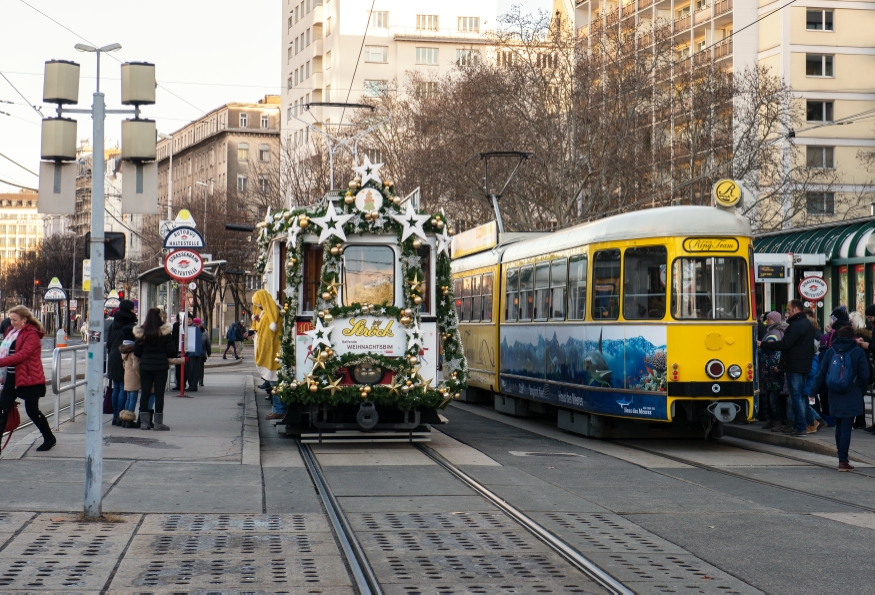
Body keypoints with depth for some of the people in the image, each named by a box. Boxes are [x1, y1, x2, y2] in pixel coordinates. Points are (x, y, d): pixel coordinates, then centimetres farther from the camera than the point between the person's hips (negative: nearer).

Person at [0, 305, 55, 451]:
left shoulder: (32, 334, -12)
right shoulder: (12, 331, 14)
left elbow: (23, 354, -25)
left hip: (28, 379, -8)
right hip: (12, 378, 8)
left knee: (32, 411, 0)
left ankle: (49, 439, 21)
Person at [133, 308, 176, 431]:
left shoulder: (141, 332, -2)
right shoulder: (165, 332, -8)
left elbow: (136, 352, 2)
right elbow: (171, 351, -6)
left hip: (145, 366, 2)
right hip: (161, 366, -2)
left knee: (145, 394, 7)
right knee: (159, 394, 1)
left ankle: (144, 422, 7)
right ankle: (158, 422, 1)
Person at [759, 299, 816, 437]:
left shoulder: (796, 326, -17)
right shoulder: (808, 324, 15)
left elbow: (785, 344, -24)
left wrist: (763, 344, -19)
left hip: (794, 367, -10)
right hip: (805, 366, 10)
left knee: (796, 396, -7)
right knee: (801, 395, 15)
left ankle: (801, 428, -8)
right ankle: (801, 425, 18)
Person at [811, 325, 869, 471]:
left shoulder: (830, 351, 1)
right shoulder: (858, 352, -7)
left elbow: (822, 373, 3)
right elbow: (864, 375, -5)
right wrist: (862, 389, 12)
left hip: (834, 397, 3)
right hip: (852, 397, -3)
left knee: (839, 425, 18)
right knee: (846, 427, -3)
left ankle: (841, 456, 28)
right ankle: (843, 461, -7)